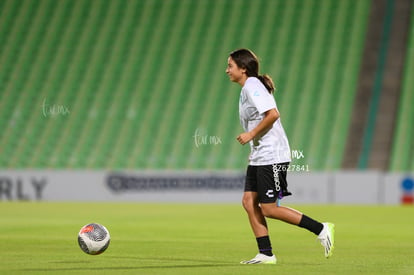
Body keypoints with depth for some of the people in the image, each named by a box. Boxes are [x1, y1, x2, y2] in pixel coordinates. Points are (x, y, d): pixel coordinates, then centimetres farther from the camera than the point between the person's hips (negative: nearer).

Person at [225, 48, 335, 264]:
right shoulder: (248, 88, 16)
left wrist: (251, 134, -18)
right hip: (258, 157, 10)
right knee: (249, 201, 3)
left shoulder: (252, 87, -14)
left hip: (271, 156, -10)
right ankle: (266, 254, 4)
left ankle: (321, 230, -2)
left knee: (269, 208, -9)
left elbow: (273, 114, -25)